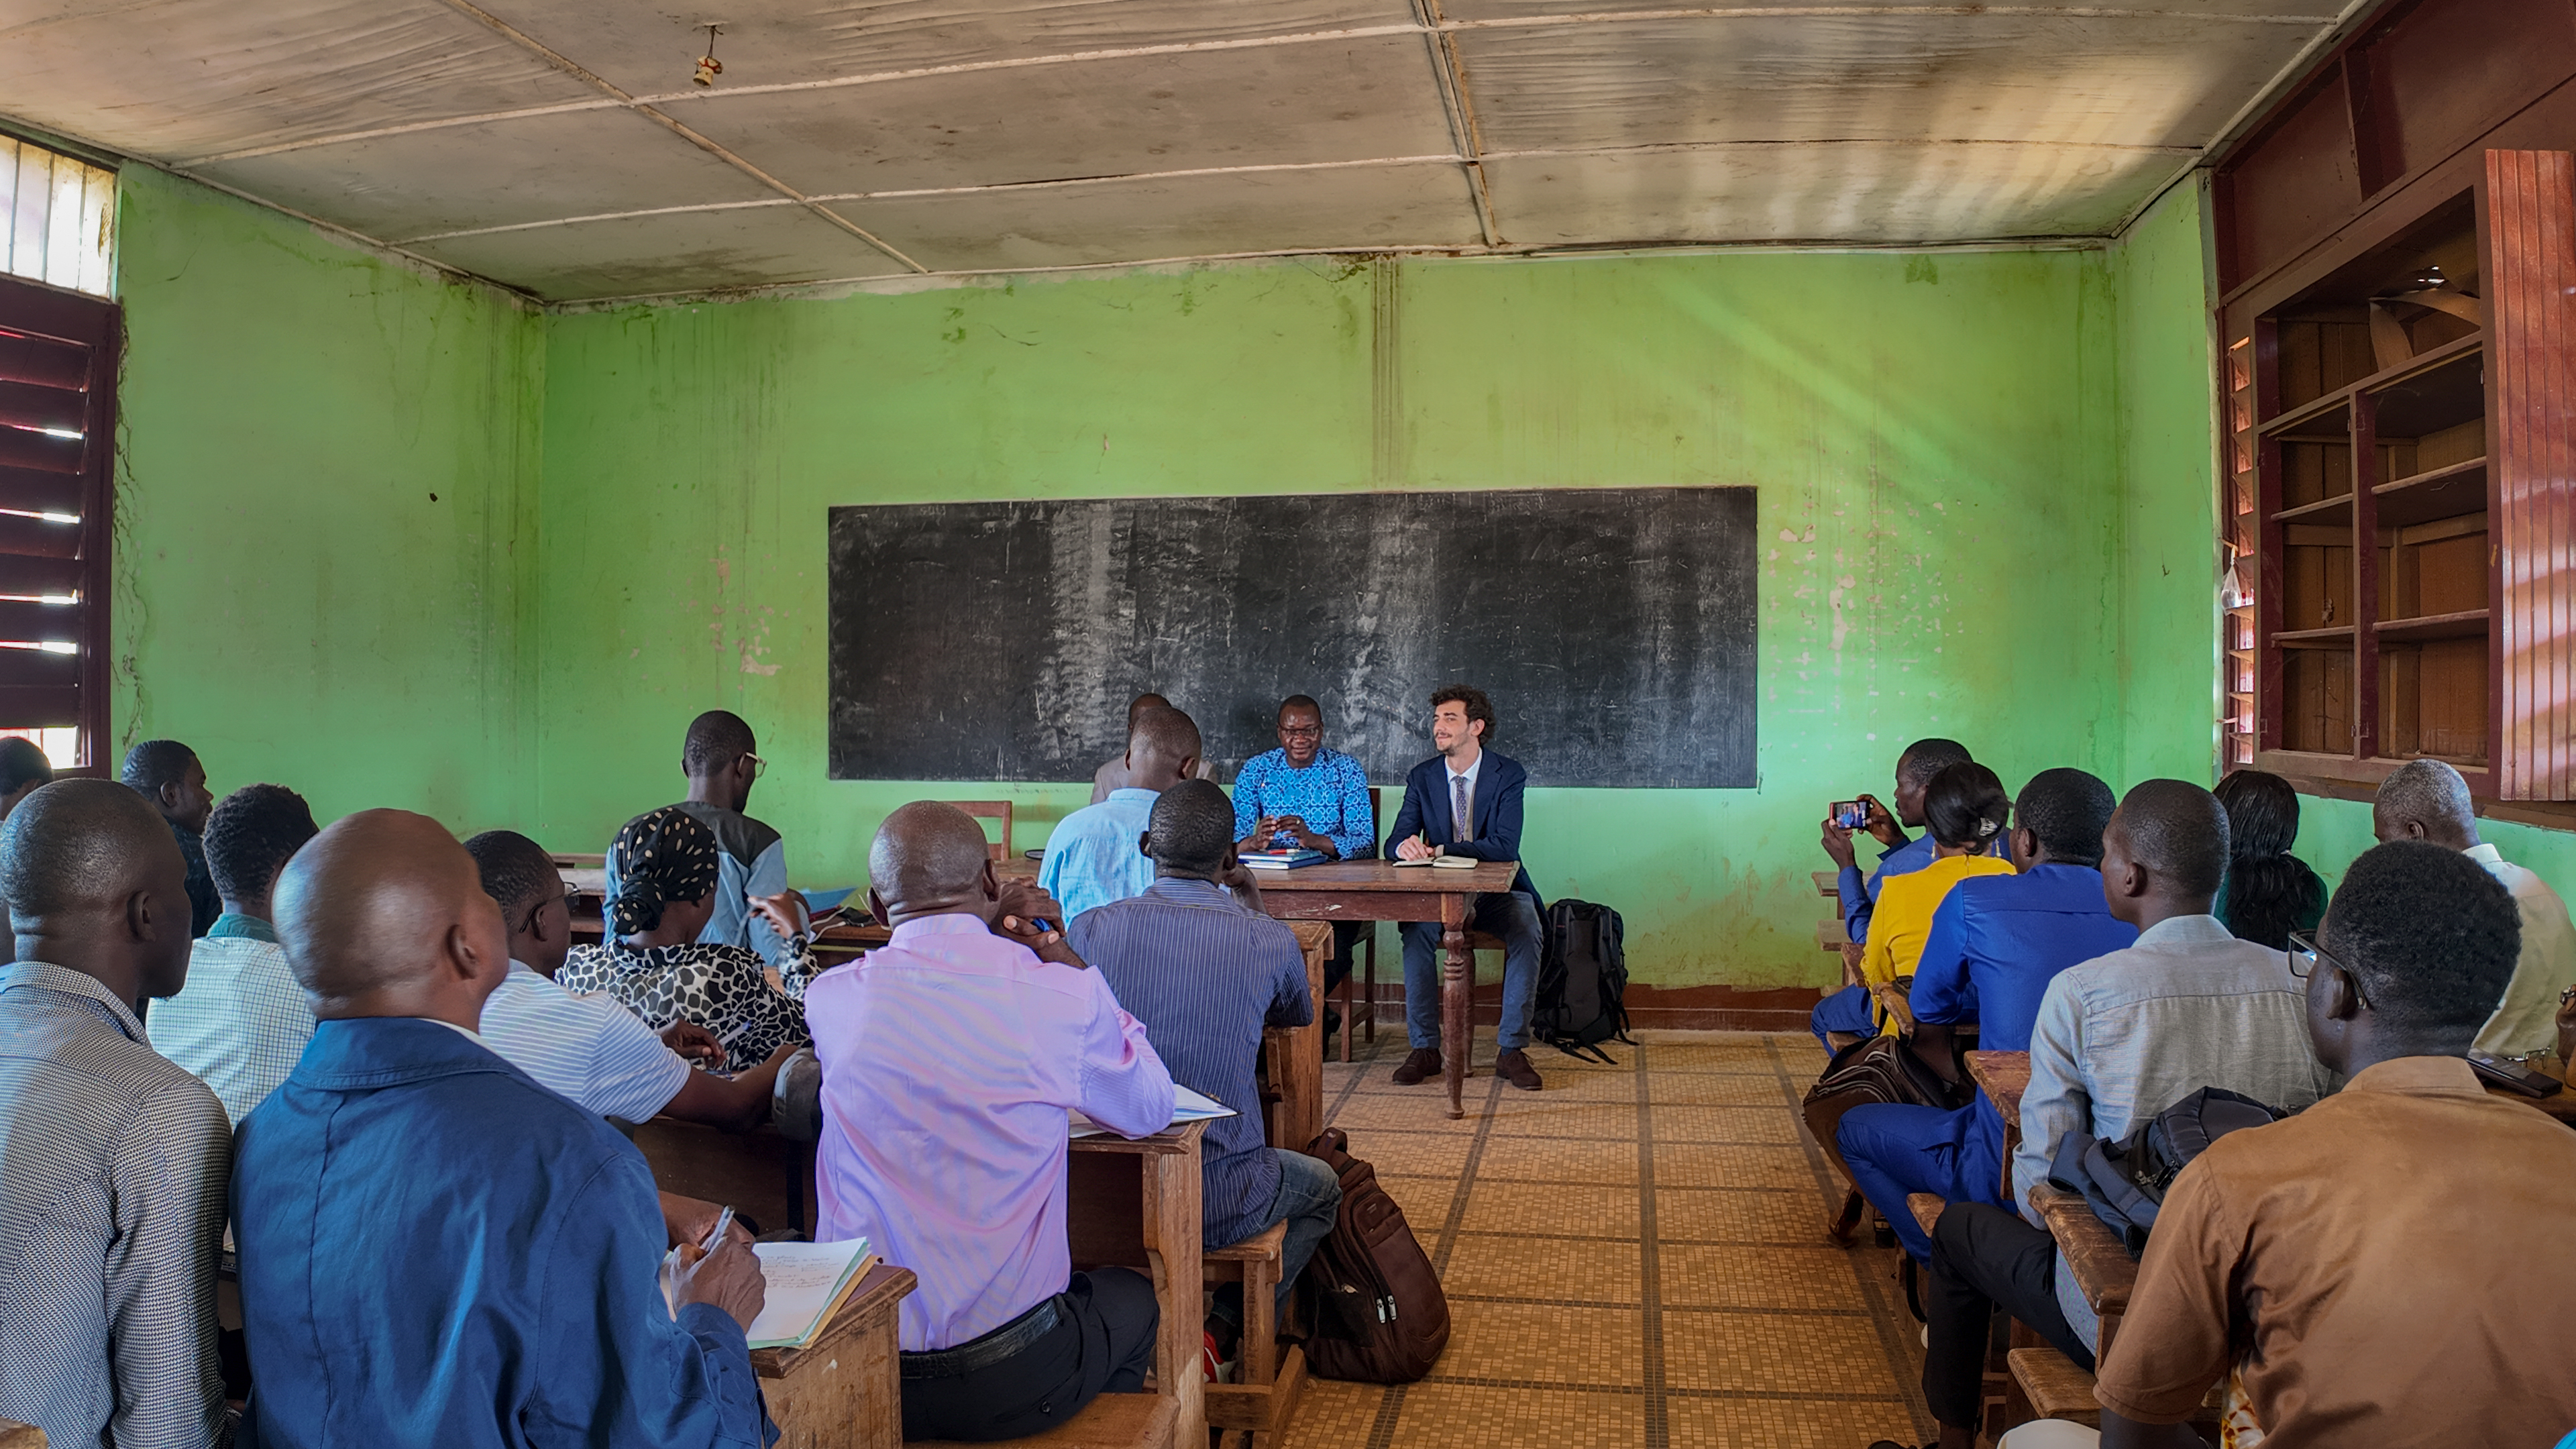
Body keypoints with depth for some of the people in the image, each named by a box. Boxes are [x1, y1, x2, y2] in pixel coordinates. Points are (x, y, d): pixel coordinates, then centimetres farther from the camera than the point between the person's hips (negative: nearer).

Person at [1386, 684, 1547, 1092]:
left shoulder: (1508, 774, -5)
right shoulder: (1422, 777, 5)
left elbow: (1504, 846, -16)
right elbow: (1395, 841, -1)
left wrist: (1437, 850, -24)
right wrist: (1404, 845, -27)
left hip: (1499, 891, -2)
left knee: (1526, 932, -31)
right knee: (1415, 932, -29)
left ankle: (1511, 1050, -21)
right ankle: (1425, 1048, -19)